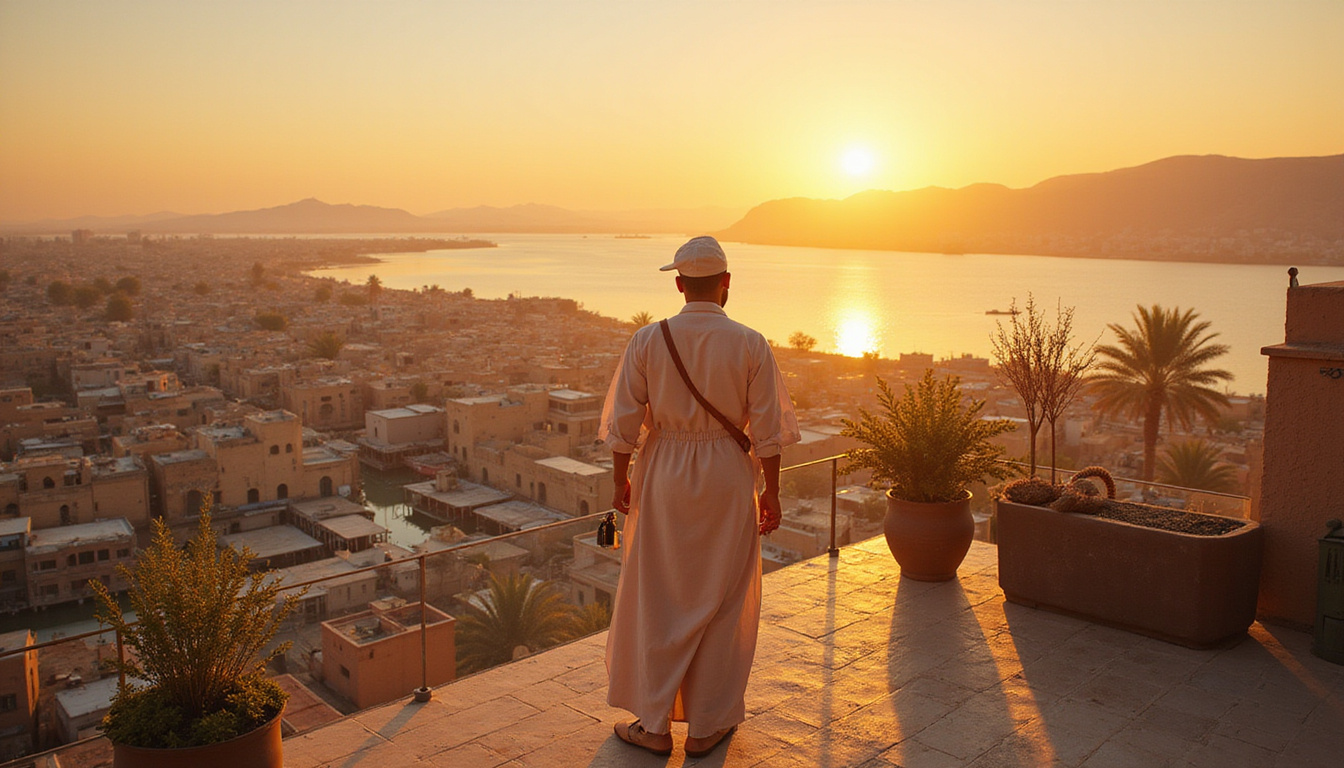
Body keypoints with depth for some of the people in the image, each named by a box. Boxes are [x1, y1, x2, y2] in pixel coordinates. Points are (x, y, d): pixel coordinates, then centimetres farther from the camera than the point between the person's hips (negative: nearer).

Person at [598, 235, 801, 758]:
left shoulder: (648, 340, -7)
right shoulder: (750, 345, -8)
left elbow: (623, 424, -4)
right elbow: (767, 431, -5)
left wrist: (621, 481, 9)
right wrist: (771, 491, 6)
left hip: (663, 478, 0)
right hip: (727, 479, 0)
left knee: (657, 598, 13)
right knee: (722, 601, 13)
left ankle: (654, 724, 22)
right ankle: (707, 725, 25)